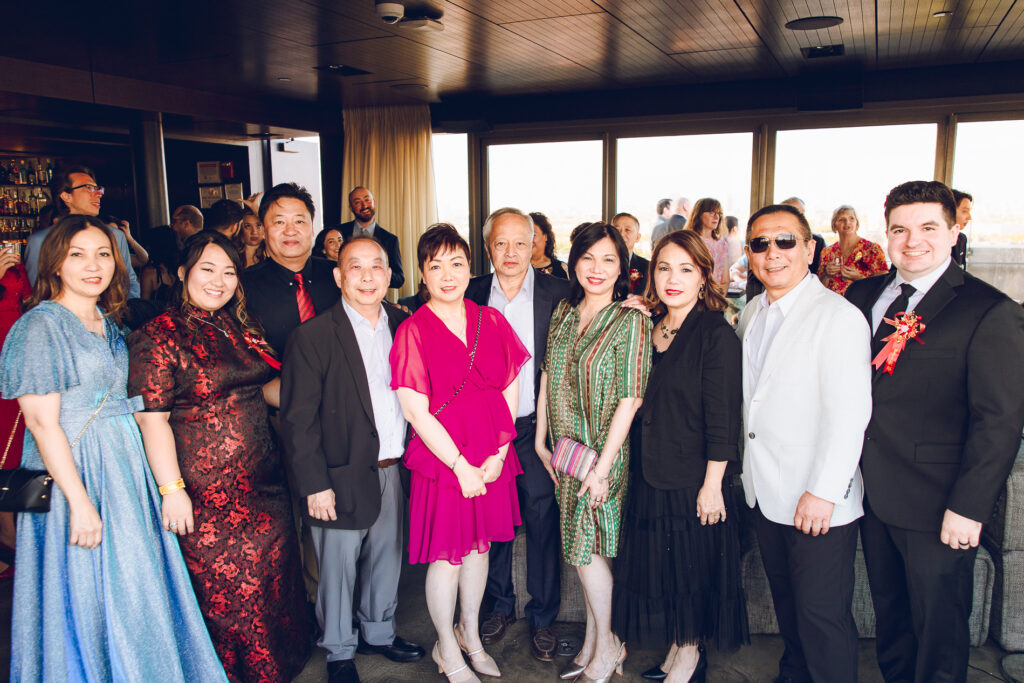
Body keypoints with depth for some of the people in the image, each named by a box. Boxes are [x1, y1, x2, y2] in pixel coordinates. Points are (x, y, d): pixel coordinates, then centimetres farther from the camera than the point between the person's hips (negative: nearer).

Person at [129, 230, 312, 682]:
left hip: (263, 483, 7)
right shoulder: (158, 336, -11)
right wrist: (172, 489, -17)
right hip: (206, 493, -6)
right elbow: (152, 419, -14)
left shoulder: (239, 329, 8)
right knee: (224, 591, 8)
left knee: (273, 578, 16)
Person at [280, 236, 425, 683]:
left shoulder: (402, 326, 4)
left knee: (387, 559, 20)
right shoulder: (312, 337, -11)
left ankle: (378, 632, 43)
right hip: (342, 477, -5)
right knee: (338, 568, 11)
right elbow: (298, 420, -12)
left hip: (392, 470, 5)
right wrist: (314, 484, -14)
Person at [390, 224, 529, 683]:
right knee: (446, 556, 9)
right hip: (441, 458, -4)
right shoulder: (413, 331, -11)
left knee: (479, 546, 18)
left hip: (492, 460, 4)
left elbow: (510, 390, 2)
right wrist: (461, 466, -14)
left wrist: (498, 454, -7)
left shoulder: (491, 321, 2)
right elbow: (415, 410, -13)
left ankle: (470, 634, 40)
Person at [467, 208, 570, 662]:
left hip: (536, 427, -2)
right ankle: (499, 605, 34)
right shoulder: (472, 294, 1)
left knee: (542, 522, 7)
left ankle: (542, 617, 25)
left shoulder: (556, 292, -4)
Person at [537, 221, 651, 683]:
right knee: (582, 549, 13)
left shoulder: (631, 320, -13)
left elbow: (630, 398, -16)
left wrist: (603, 465, -18)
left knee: (588, 547, 1)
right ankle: (592, 645, 29)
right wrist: (542, 440, 8)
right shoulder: (563, 312, 6)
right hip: (565, 450, 6)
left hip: (602, 452, -5)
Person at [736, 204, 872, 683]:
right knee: (786, 604, 21)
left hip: (818, 502, -7)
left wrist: (822, 492, -21)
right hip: (766, 492, 7)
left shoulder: (838, 316, -15)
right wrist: (748, 472, 10)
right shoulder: (751, 315, 9)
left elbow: (849, 413, -20)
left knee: (822, 615, 2)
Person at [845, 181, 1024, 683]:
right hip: (872, 495, 5)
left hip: (938, 509, -5)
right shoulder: (863, 295, 5)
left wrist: (969, 508, -16)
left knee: (939, 632, 11)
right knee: (890, 618, 21)